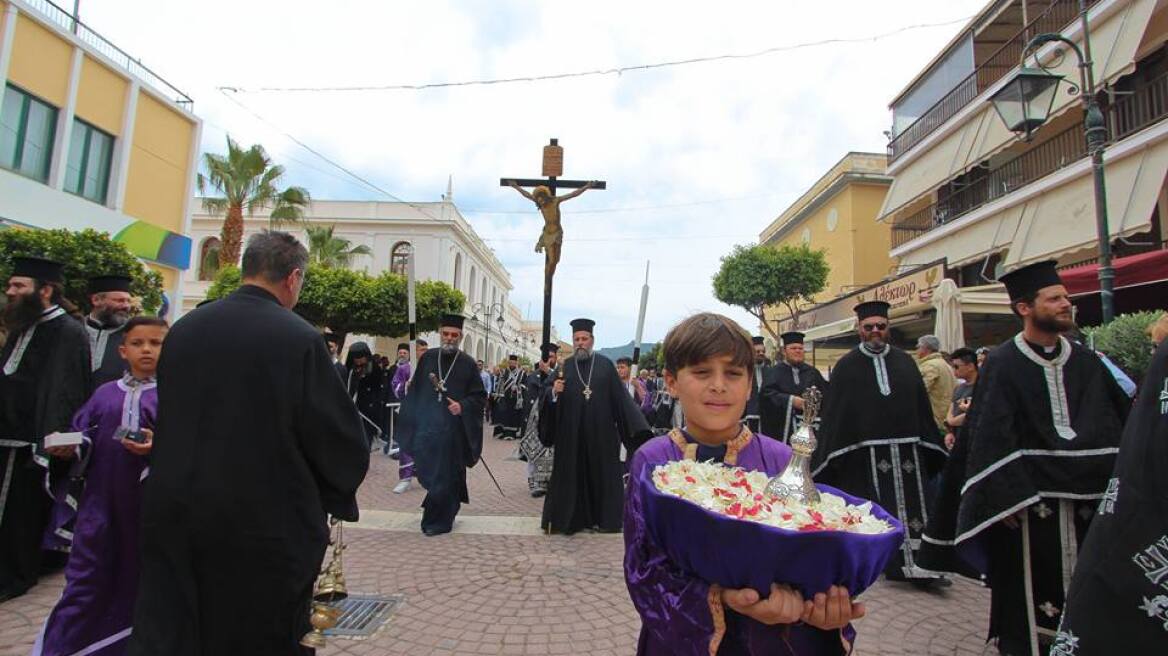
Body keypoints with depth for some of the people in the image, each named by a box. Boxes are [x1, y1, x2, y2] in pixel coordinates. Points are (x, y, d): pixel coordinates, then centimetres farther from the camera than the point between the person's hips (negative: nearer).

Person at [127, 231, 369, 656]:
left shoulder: (183, 329, 0)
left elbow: (169, 421, 10)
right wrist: (336, 499, 4)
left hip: (174, 516, 5)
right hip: (263, 527, -4)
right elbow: (343, 441, -16)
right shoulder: (299, 339, -18)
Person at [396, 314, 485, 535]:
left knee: (446, 475, 2)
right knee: (427, 471, 12)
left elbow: (479, 395, -1)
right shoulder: (427, 358, 4)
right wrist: (412, 422, 6)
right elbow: (415, 391, 8)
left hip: (453, 429, -3)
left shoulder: (467, 364, -3)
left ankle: (440, 520, 18)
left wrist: (462, 406, -19)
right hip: (427, 425, 3)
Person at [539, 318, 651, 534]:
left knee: (601, 473, 7)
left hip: (601, 432, 0)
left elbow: (620, 397, -1)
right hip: (572, 433, 1)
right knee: (572, 474, 6)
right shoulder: (565, 367, 5)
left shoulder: (605, 365, 1)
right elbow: (553, 402, 4)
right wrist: (554, 393, -19)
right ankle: (572, 517, 18)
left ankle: (601, 517, 21)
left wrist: (636, 426, -6)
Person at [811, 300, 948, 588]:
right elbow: (834, 413, -3)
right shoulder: (846, 366, 0)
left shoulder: (905, 362, 9)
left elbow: (922, 406, 10)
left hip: (906, 449, 3)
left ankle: (914, 563, 9)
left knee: (909, 504, 3)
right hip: (864, 453, -2)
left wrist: (930, 445, 7)